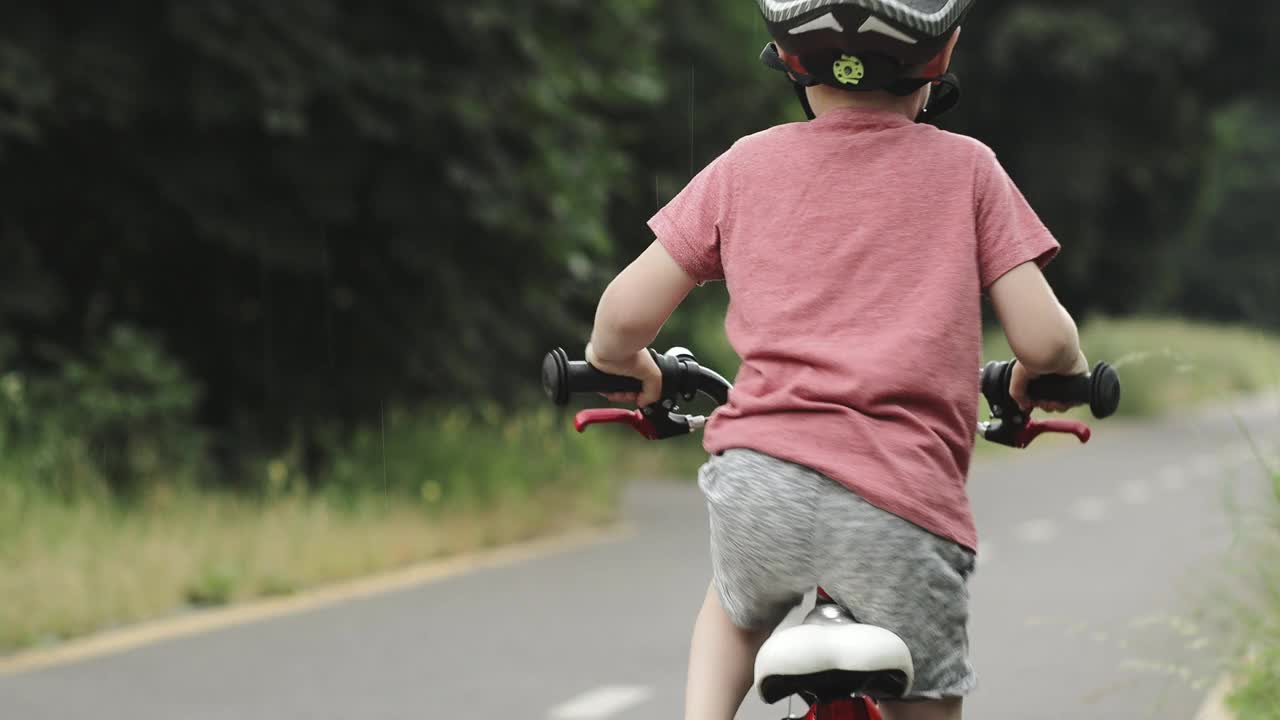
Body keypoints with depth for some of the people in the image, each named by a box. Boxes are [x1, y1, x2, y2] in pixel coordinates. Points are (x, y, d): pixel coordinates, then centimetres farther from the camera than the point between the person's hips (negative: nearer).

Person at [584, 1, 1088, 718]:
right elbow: (1043, 341, 2)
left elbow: (625, 316, 8)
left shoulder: (747, 166, 10)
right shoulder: (966, 169, 6)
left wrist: (627, 365, 31)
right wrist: (1043, 379, 25)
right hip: (904, 502, -2)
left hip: (759, 476, 2)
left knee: (738, 612, 36)